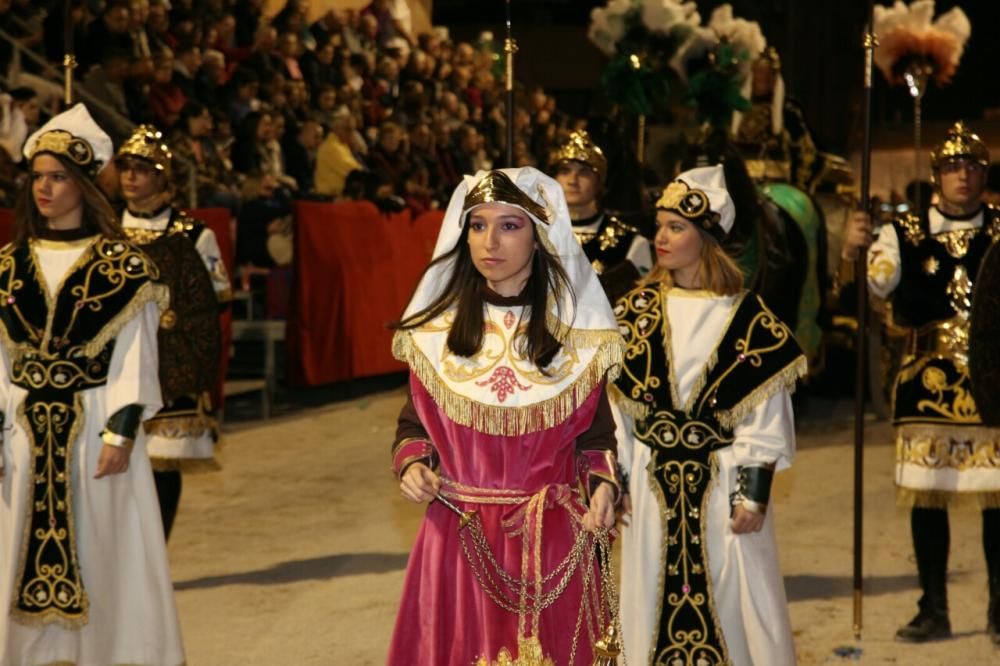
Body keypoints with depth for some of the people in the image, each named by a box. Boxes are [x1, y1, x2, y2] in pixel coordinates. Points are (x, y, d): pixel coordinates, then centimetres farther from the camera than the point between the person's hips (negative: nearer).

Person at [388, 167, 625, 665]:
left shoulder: (578, 329, -1)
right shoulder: (435, 328, 1)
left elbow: (595, 429, 3)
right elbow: (415, 422, 8)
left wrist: (603, 485, -15)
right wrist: (411, 465, -11)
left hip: (552, 537, -1)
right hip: (459, 535, 1)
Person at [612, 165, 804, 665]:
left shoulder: (745, 317, -4)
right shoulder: (636, 310, 3)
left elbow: (764, 418, -5)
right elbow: (611, 403, 3)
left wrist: (755, 494, -9)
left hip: (722, 483, -2)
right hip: (653, 483, 2)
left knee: (737, 605, 1)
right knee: (654, 603, 7)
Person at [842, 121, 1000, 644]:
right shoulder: (904, 233, 3)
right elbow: (873, 285, -11)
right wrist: (853, 253, -30)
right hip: (927, 383, 0)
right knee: (926, 495, 4)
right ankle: (933, 609, 14)